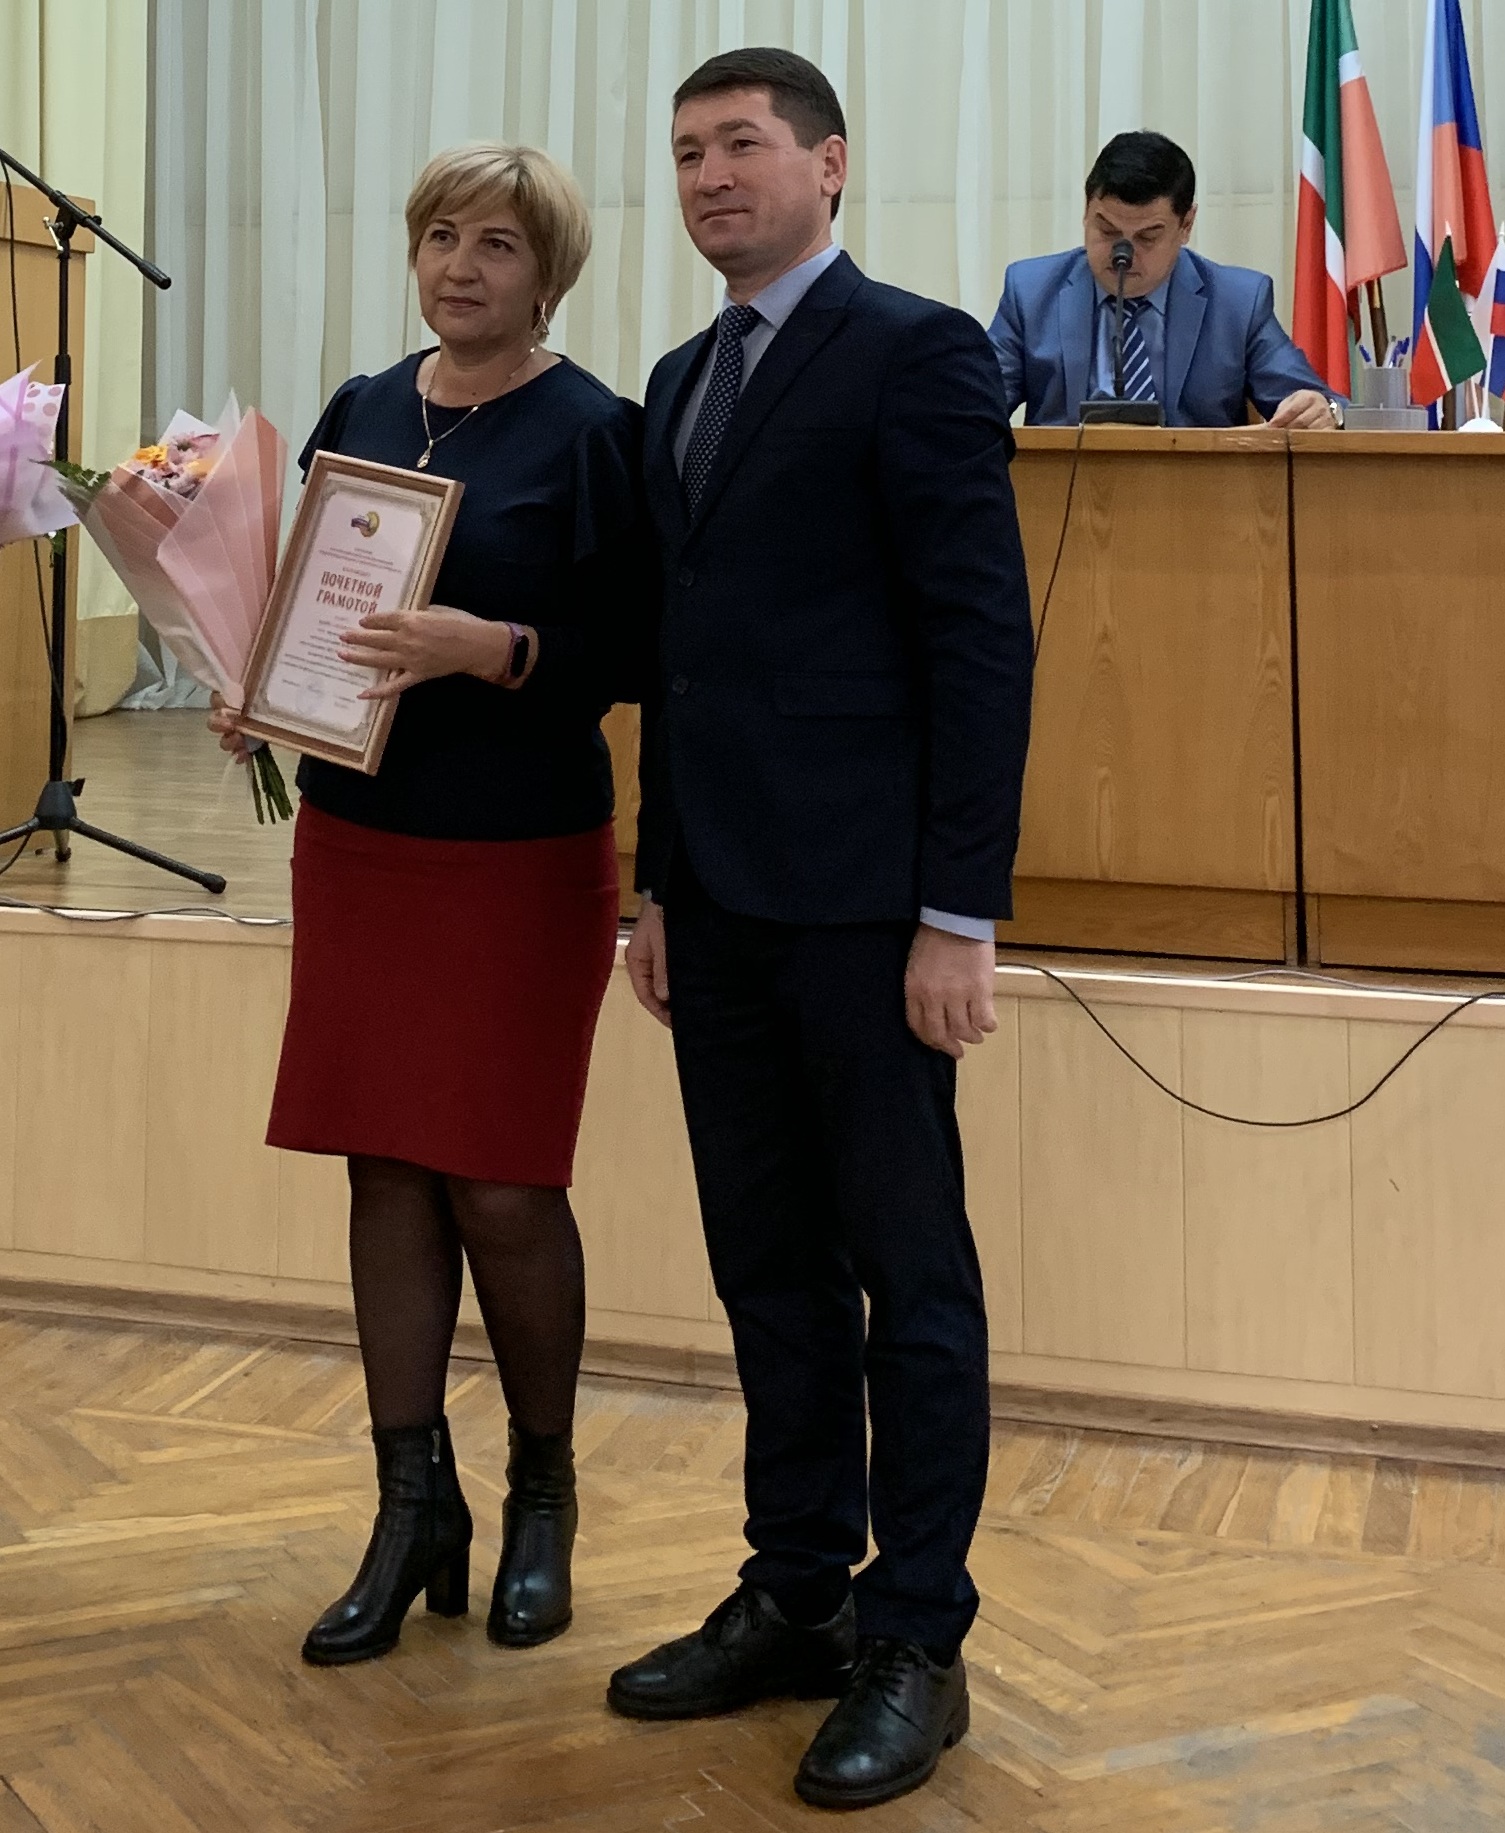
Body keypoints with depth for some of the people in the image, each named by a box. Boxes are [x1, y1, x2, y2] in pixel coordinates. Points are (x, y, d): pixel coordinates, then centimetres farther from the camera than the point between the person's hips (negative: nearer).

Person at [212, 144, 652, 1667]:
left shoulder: (590, 433, -7)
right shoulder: (360, 414, 10)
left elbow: (627, 651, -11)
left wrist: (487, 647, -25)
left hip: (521, 858, -5)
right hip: (357, 841, 5)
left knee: (502, 1192, -1)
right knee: (387, 1174, 7)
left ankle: (542, 1496, 22)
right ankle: (413, 1516, 18)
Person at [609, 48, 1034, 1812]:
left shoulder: (916, 353, -7)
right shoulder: (682, 382, 17)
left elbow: (984, 639, -12)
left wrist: (959, 915, -16)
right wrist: (659, 884, 16)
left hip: (861, 901, -7)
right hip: (720, 901, 8)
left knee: (907, 1272, 2)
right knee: (769, 1269, 13)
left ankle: (916, 1644, 11)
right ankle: (796, 1597, 25)